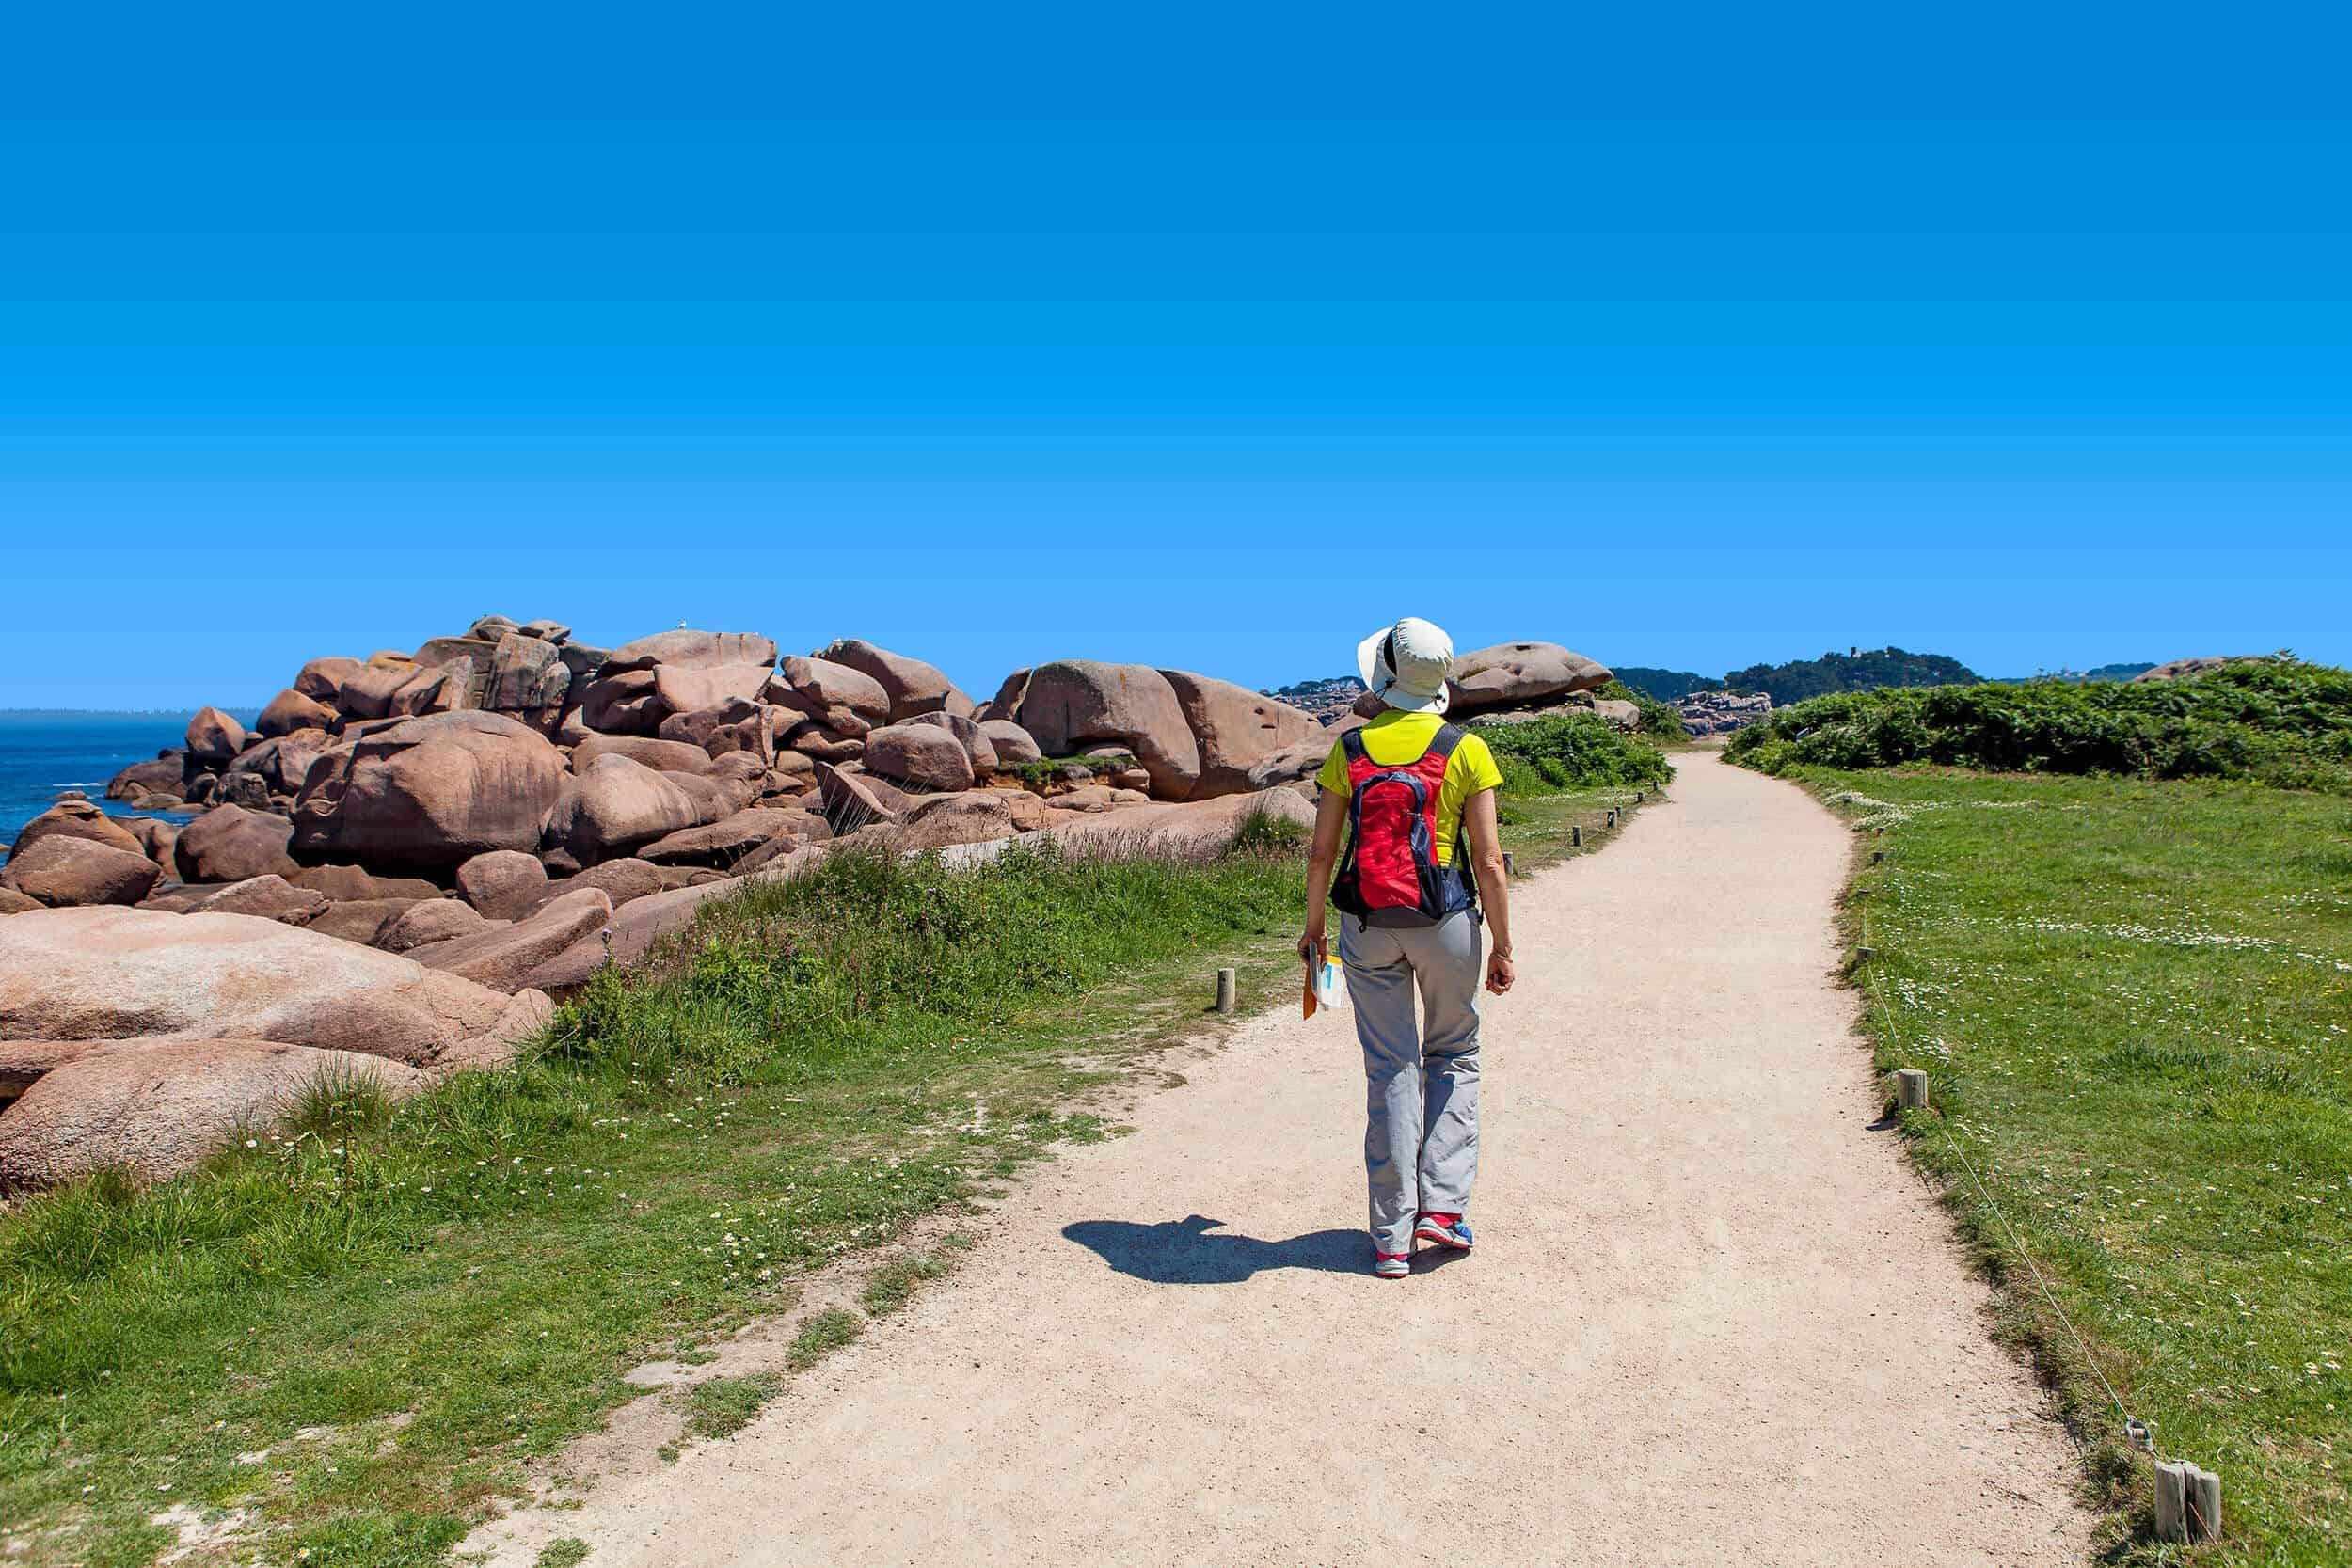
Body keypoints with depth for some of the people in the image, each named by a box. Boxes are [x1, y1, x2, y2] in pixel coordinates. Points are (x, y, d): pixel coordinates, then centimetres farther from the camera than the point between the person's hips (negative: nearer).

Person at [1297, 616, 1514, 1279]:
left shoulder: (1349, 750, 0)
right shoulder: (1466, 751, -6)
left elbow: (1321, 853, 1)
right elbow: (1489, 861, -7)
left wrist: (1312, 925, 15)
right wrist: (1503, 946, 1)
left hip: (1367, 927, 2)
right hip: (1446, 924, -1)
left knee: (1391, 1069, 8)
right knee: (1453, 1056, 18)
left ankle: (1393, 1239, 10)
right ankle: (1443, 1205, 8)